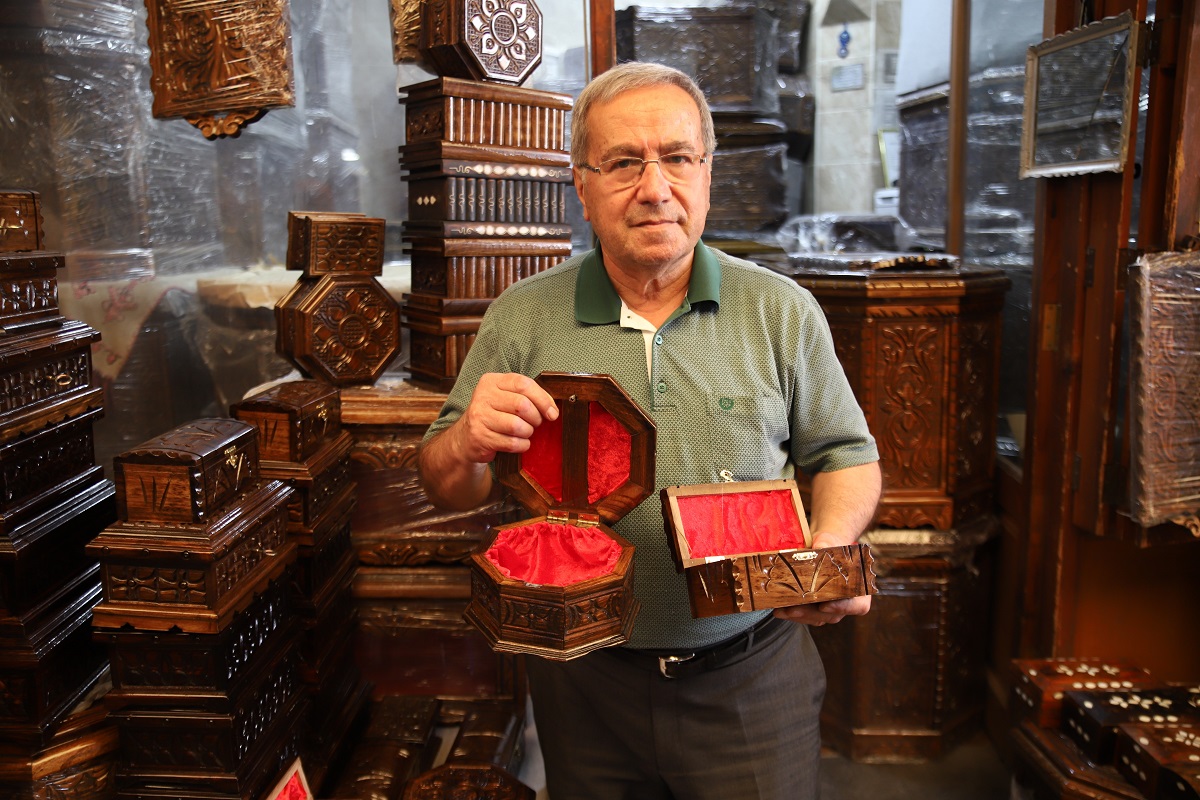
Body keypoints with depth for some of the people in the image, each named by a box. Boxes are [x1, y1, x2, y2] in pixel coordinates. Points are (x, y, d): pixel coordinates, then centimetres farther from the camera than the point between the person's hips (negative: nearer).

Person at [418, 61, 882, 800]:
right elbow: (448, 490, 1)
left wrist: (829, 545, -17)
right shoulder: (522, 318, -3)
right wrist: (469, 445, -22)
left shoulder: (782, 312, -3)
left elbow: (846, 455, 3)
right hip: (584, 679, 1)